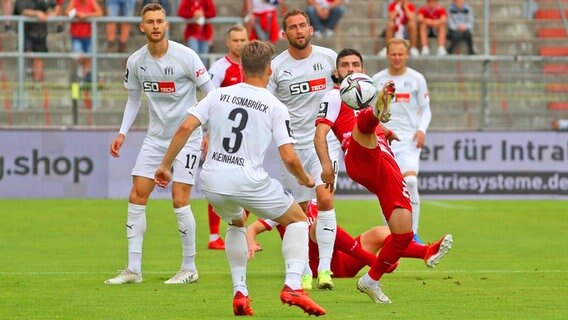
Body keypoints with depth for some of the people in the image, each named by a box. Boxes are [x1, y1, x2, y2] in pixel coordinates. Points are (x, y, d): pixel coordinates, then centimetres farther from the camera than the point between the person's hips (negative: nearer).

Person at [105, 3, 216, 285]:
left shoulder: (185, 56, -15)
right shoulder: (135, 62, -1)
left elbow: (211, 92, -11)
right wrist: (122, 133, 5)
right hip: (155, 137, 5)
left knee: (179, 200, -10)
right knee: (136, 197, -1)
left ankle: (189, 268, 5)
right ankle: (133, 269, 5)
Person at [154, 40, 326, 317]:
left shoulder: (218, 95, 8)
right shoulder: (275, 107, 0)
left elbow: (185, 128, -2)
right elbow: (289, 158, -6)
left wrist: (165, 165, 6)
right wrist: (304, 179, 15)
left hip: (212, 181, 4)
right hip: (249, 182, -4)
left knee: (236, 223, 34)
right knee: (298, 220, 16)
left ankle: (239, 293, 22)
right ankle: (293, 286, -4)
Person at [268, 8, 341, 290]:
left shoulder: (328, 57, 0)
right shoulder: (276, 66, -4)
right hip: (293, 145, 1)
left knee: (325, 198, -18)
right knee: (300, 209, 5)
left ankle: (325, 267, -16)